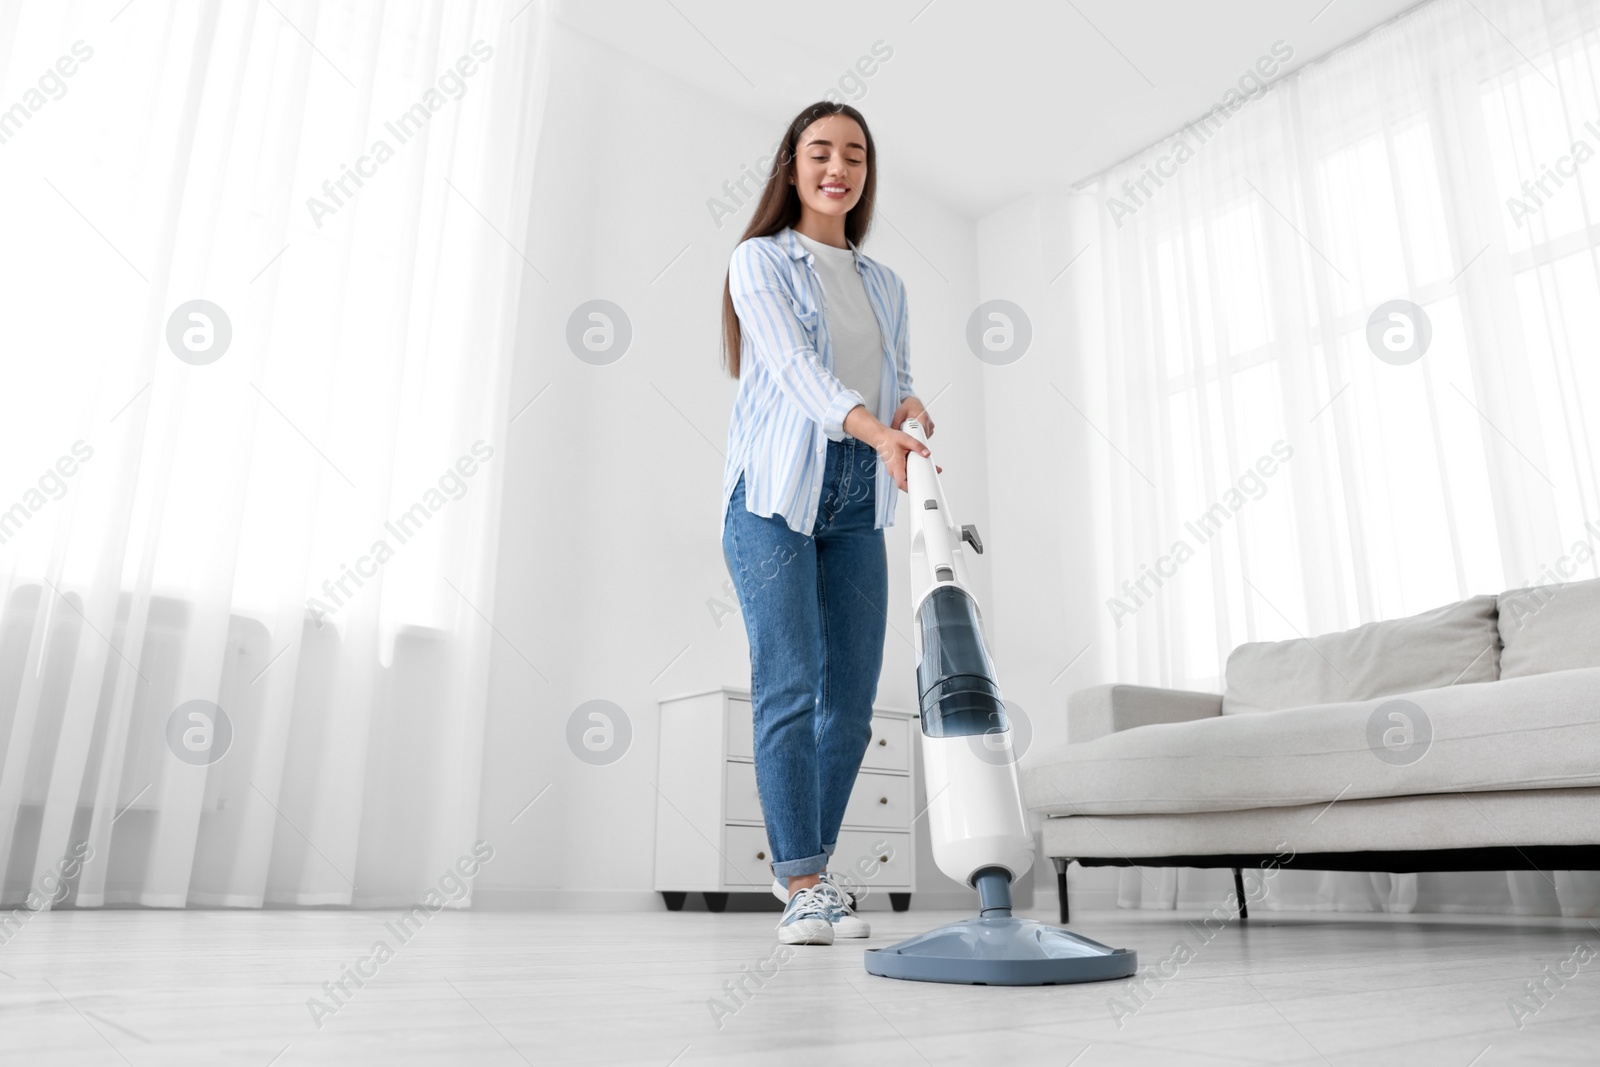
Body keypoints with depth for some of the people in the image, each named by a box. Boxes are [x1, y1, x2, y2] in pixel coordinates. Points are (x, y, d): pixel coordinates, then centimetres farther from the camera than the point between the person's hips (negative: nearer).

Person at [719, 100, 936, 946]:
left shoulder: (886, 286, 20)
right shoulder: (761, 261, 3)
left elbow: (897, 385, 18)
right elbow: (794, 365, -14)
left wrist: (915, 411, -7)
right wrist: (878, 430, -30)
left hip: (858, 499, 5)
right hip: (776, 491, -5)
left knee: (852, 698, 2)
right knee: (788, 687, -11)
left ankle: (809, 868, 19)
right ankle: (802, 886, -3)